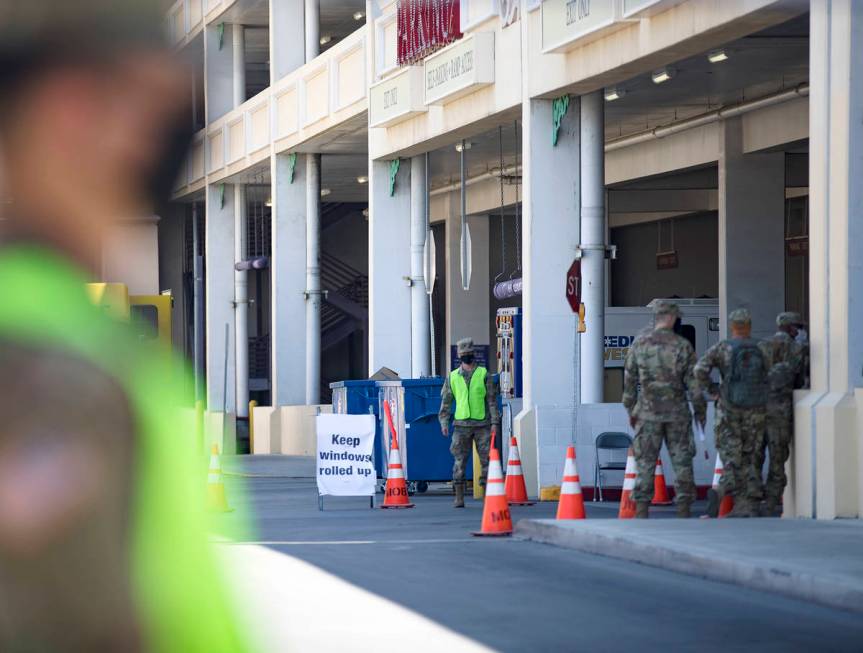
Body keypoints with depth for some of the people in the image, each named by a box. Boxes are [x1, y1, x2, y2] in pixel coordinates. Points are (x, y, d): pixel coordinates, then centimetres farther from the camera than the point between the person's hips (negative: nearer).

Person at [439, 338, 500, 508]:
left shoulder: (484, 375, 4)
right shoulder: (452, 377, 8)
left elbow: (492, 400, 4)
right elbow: (446, 401, 11)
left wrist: (494, 422, -3)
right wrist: (444, 422, 2)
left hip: (482, 425, -1)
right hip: (461, 425, 1)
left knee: (486, 460, 1)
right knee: (460, 461, 0)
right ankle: (459, 497, 4)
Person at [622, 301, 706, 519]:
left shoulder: (639, 344, -1)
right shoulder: (683, 346, -4)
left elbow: (629, 380, 4)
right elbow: (694, 382, -3)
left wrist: (631, 410, 15)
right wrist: (700, 411, 8)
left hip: (648, 412, 1)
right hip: (677, 412, -1)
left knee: (645, 462, 3)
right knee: (681, 462, 6)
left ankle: (641, 512, -2)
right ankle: (684, 512, 4)